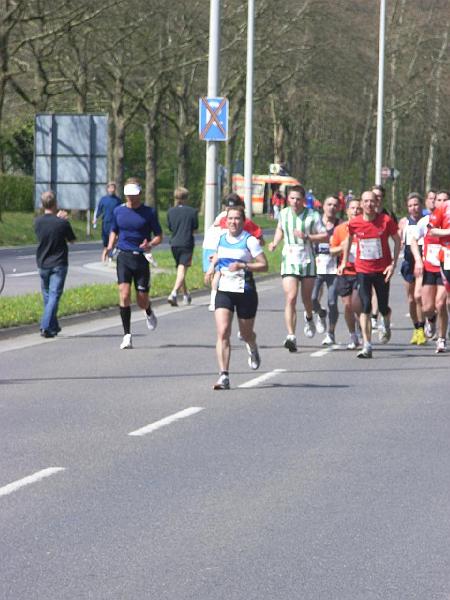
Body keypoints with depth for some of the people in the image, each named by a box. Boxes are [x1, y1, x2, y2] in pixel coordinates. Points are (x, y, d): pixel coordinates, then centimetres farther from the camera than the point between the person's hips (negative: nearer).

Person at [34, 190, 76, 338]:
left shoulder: (38, 222, -4)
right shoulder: (62, 223, -15)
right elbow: (72, 240, 1)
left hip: (43, 264, 4)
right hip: (59, 264, -4)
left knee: (47, 295, 18)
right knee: (54, 295, -4)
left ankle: (53, 327, 26)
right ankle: (46, 327, -17)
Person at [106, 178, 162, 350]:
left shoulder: (148, 212, -1)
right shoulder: (118, 211, 7)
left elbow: (159, 236, 3)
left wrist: (150, 245, -18)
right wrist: (110, 247, 1)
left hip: (142, 258, -1)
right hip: (124, 257, 1)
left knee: (142, 301, 4)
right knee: (124, 295, -14)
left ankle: (149, 313, 43)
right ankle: (127, 336, -8)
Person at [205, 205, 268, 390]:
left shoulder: (249, 240, -8)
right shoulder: (221, 238, 7)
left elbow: (264, 265, -9)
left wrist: (242, 266, -21)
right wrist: (212, 267, 10)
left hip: (245, 291, -3)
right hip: (224, 290, 3)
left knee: (246, 334, 13)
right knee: (222, 332, -14)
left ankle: (253, 348, 53)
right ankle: (224, 375, -18)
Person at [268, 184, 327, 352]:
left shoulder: (313, 215, -7)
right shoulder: (283, 213, 4)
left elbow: (325, 236, -8)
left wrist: (306, 236, -21)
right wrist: (275, 243, 6)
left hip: (307, 261, -1)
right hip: (289, 261, 1)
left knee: (306, 298, 14)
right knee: (290, 298, -15)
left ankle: (309, 318, 50)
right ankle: (291, 336, -22)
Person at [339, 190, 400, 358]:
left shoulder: (386, 220, -11)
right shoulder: (354, 223, -6)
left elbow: (397, 240, 1)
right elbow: (349, 239, 15)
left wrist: (393, 264, -6)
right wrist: (344, 262, 14)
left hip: (382, 270, 0)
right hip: (362, 270, 0)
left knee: (383, 308, 6)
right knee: (365, 306, -12)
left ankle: (386, 326, 44)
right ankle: (367, 346, -11)